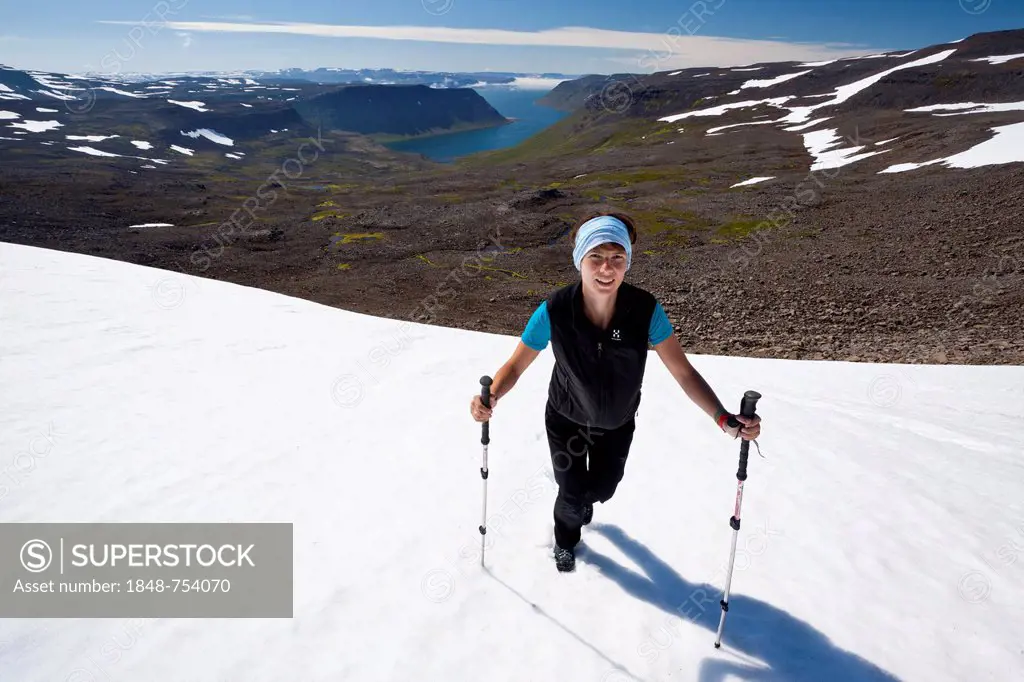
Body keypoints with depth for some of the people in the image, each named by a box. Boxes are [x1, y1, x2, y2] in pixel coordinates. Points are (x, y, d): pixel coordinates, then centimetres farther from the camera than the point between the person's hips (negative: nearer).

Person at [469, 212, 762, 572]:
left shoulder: (646, 309, -30)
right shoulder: (554, 311, -32)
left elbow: (683, 371, -22)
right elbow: (515, 366, -22)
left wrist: (724, 419, -35)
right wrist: (491, 396, -42)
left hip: (618, 424, 2)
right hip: (566, 420, -2)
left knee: (601, 490, 24)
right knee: (572, 495, 12)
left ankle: (583, 500, 65)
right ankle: (566, 538, 51)